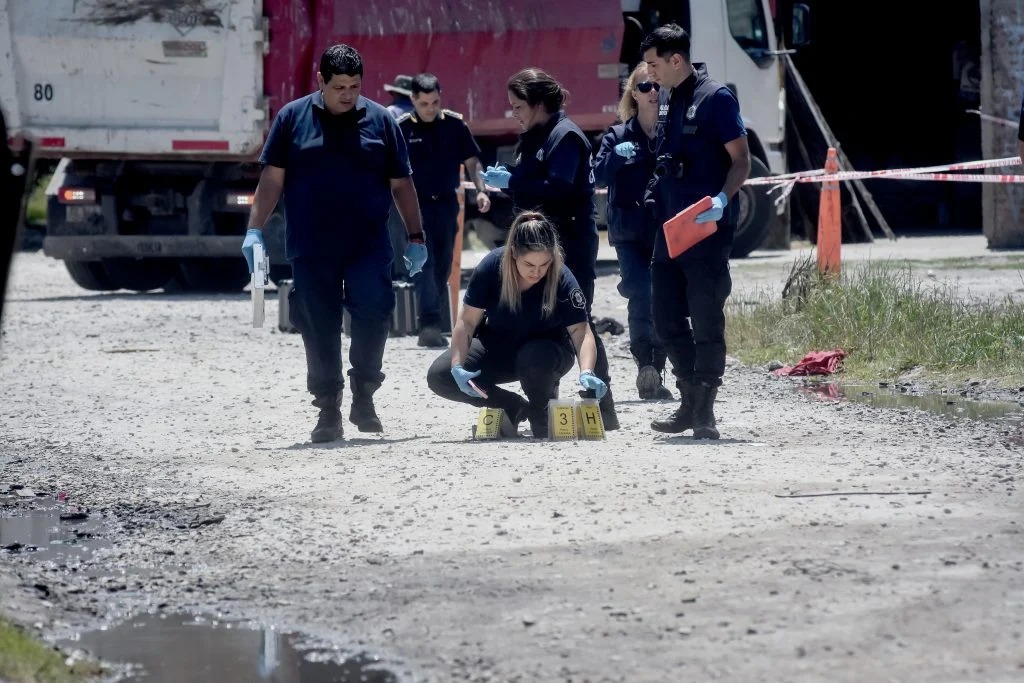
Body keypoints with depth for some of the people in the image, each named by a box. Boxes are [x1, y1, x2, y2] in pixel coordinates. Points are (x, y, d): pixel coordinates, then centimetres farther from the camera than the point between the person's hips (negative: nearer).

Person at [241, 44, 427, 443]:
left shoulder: (380, 121, 6)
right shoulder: (293, 118, 4)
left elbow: (401, 184, 10)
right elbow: (272, 179, 4)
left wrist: (415, 237, 8)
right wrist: (255, 230, -3)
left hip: (368, 246, 0)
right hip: (311, 250, 0)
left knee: (373, 311, -14)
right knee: (319, 329, 2)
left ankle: (363, 396, 5)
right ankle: (328, 411, 12)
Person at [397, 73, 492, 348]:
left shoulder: (455, 124, 1)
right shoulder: (402, 128, -5)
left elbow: (471, 160, 7)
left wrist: (480, 190, -6)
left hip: (446, 204, 3)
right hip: (416, 204, -3)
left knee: (442, 266, 9)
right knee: (423, 263, -13)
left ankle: (431, 327, 19)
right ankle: (430, 323, -20)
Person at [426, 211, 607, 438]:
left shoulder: (562, 280, -28)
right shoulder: (491, 268, -23)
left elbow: (582, 333, -30)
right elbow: (467, 321, -15)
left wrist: (586, 373, -49)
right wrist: (457, 367, -28)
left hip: (545, 349, -3)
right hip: (497, 347, 3)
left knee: (534, 359, -39)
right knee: (439, 376, -17)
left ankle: (543, 415, -6)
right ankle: (514, 408, 3)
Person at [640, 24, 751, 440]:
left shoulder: (716, 98, -10)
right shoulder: (665, 98, 12)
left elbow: (741, 161, -12)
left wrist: (721, 199, -25)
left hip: (707, 229, -8)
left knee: (706, 320, -3)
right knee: (666, 318, 9)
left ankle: (705, 412, 2)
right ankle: (690, 402, 20)